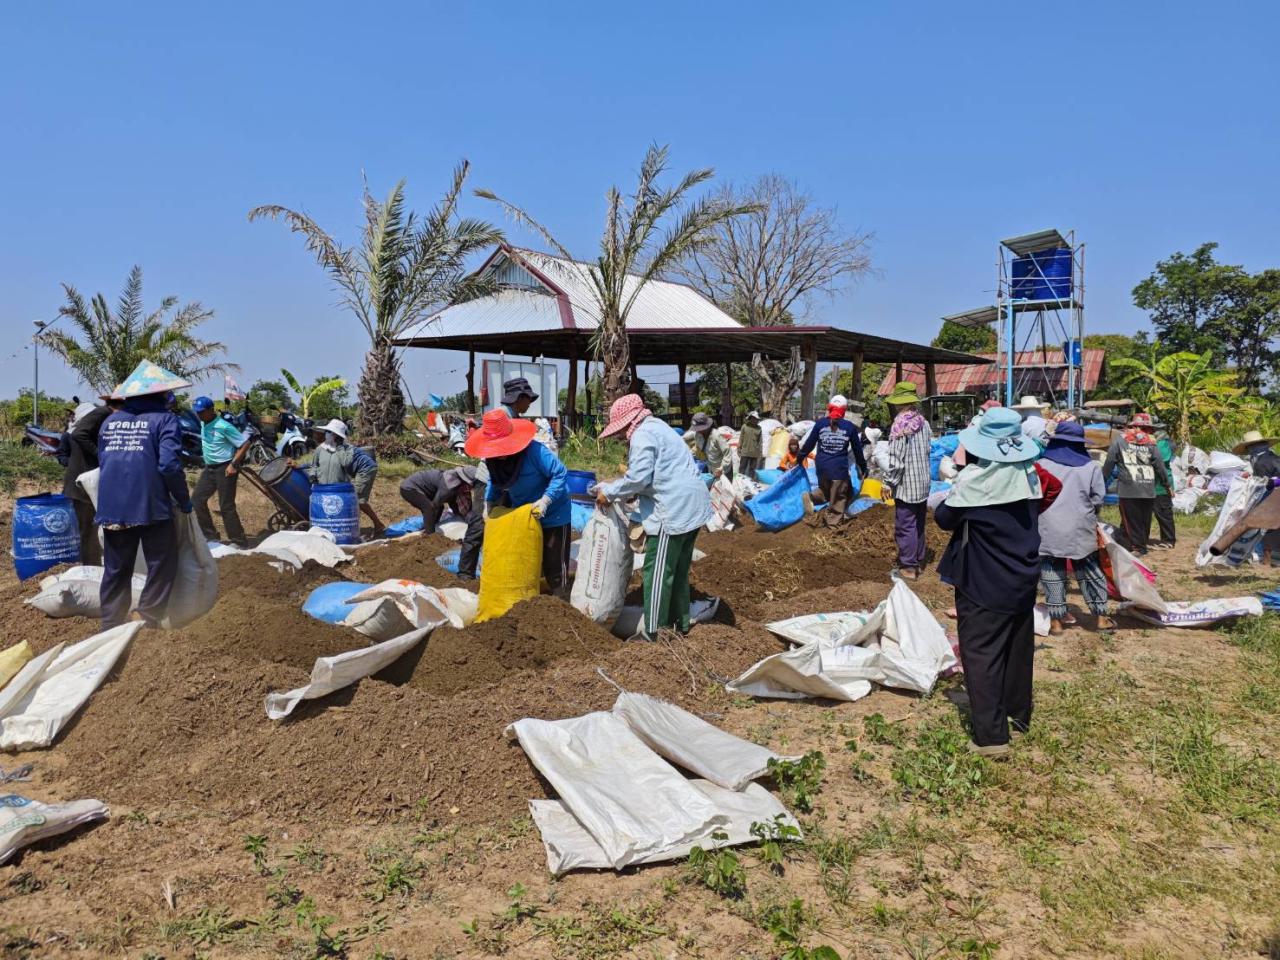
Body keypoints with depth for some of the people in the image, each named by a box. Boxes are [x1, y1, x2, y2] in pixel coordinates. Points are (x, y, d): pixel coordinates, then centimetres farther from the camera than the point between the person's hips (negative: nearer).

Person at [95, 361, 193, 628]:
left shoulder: (110, 421, 13)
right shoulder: (164, 419, -5)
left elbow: (102, 461, 19)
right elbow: (169, 464, -15)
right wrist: (184, 500, -3)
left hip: (112, 508, 6)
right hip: (151, 506, -6)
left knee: (115, 571, 14)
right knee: (161, 568, 7)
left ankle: (110, 627, 18)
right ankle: (147, 623, 5)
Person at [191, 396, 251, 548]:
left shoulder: (224, 426, -20)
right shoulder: (203, 424, 5)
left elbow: (245, 444, -19)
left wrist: (233, 464, -22)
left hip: (224, 469, -9)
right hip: (209, 468, 9)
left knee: (226, 506, -6)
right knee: (197, 499, 9)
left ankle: (239, 542, 2)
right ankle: (210, 535, 18)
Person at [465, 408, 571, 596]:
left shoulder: (534, 451, -31)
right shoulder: (492, 459, -11)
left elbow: (560, 473, -27)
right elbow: (495, 482, 8)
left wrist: (545, 500, -34)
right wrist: (489, 502, -7)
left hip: (552, 514, -6)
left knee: (553, 561, 1)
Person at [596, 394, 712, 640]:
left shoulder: (642, 435, -12)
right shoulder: (658, 428, 20)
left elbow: (639, 478, -19)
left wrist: (610, 493, -7)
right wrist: (631, 493, 12)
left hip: (674, 511, -10)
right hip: (692, 508, 11)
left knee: (657, 572, -4)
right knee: (679, 570, 19)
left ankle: (653, 632, 0)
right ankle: (681, 622, 28)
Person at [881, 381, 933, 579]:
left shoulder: (900, 425, -17)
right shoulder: (924, 423, 4)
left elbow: (896, 459, -18)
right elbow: (928, 450, 10)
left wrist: (888, 483, -11)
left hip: (906, 485, -8)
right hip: (923, 484, 8)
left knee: (905, 526, -2)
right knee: (919, 524, 17)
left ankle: (908, 566, 1)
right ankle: (918, 560, 27)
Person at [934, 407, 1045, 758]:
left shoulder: (974, 479, -20)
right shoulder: (1029, 475, -1)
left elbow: (945, 518, -8)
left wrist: (952, 496, 10)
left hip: (983, 586, -7)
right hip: (1024, 580, 7)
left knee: (981, 654, -2)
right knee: (1018, 649, 20)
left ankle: (992, 736, -4)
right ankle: (1018, 713, 36)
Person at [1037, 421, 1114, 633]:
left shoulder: (1041, 465, -5)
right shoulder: (1091, 467, -2)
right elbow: (1098, 499, 0)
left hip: (1049, 530, -1)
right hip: (1080, 530, 1)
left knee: (1053, 574, 7)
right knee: (1090, 573, 14)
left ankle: (1056, 620, 9)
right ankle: (1101, 616, 20)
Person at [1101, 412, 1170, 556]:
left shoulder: (1119, 440, 2)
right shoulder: (1150, 442, 6)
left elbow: (1109, 463, 0)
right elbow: (1160, 466, 8)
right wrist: (1167, 484, 18)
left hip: (1128, 490, -2)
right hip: (1148, 490, 3)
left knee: (1131, 521, 4)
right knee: (1144, 521, 13)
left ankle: (1138, 547, 2)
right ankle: (1141, 546, 18)